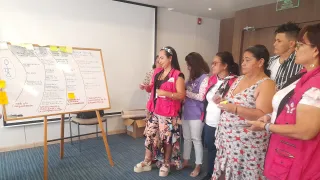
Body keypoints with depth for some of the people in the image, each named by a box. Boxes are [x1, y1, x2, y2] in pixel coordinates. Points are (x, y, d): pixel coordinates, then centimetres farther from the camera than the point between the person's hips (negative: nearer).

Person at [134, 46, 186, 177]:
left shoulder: (177, 75, -12)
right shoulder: (157, 72, 8)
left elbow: (182, 95, -15)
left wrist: (165, 93, -26)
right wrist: (146, 87, -3)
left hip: (168, 114, -6)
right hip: (155, 111, 6)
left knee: (167, 139, 8)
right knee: (150, 135, 13)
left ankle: (166, 164, 29)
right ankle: (147, 162, 30)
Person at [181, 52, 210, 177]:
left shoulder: (205, 78, -12)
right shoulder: (192, 77, 10)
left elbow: (201, 97, -17)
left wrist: (186, 92, -12)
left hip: (196, 115, -7)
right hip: (186, 112, 7)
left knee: (196, 140, 5)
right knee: (186, 138, 17)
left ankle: (198, 166, 21)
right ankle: (185, 161, 34)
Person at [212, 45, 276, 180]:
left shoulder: (266, 84, -12)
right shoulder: (239, 79, 11)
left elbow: (263, 115, -20)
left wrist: (235, 109, -26)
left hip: (247, 141, -7)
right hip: (227, 136, 7)